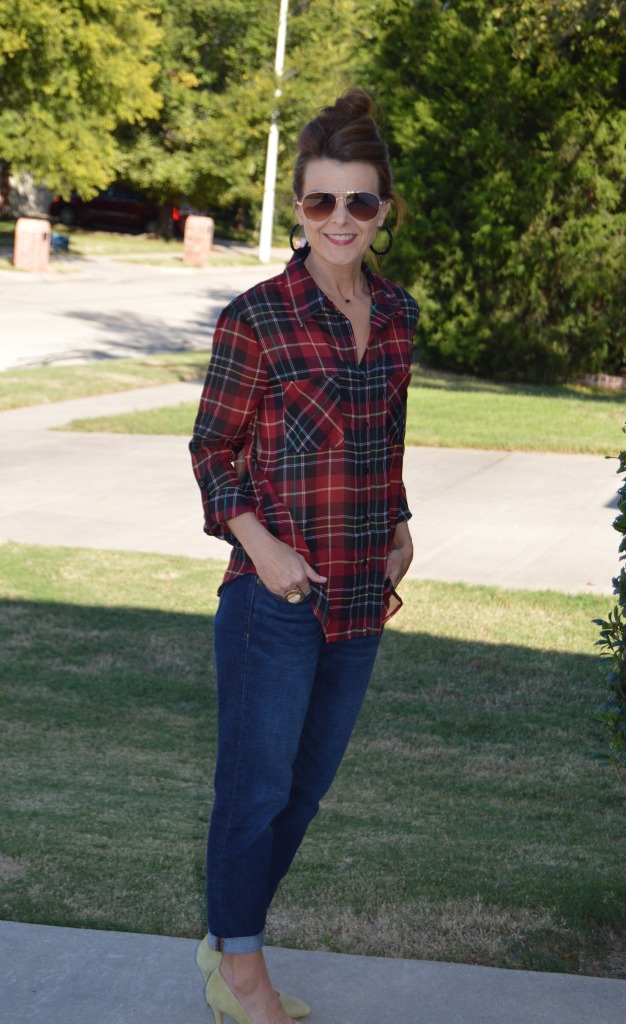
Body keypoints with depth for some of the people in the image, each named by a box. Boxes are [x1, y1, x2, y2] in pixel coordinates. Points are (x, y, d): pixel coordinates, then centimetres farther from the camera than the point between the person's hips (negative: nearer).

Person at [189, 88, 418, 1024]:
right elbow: (212, 448, -5)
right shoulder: (257, 317, -11)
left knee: (307, 786, 15)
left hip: (363, 595, 6)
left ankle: (231, 940, 32)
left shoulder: (396, 314, 6)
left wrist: (399, 528, 6)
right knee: (257, 785, 4)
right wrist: (257, 541, -17)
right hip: (276, 593, -6)